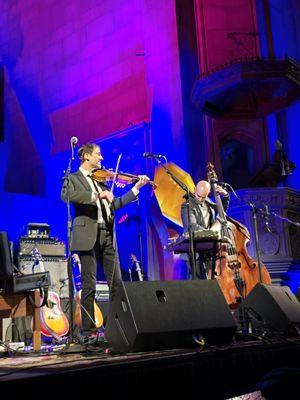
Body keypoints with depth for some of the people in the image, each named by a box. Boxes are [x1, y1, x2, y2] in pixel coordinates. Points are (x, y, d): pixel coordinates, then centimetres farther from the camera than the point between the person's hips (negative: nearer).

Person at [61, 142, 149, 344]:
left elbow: (114, 205, 19)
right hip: (88, 236, -6)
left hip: (107, 235, 6)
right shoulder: (73, 179, 4)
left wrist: (136, 188, 15)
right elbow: (66, 195, -19)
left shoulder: (101, 179, 22)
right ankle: (89, 331, 4)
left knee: (117, 284, 4)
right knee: (89, 286, -3)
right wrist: (98, 195, -24)